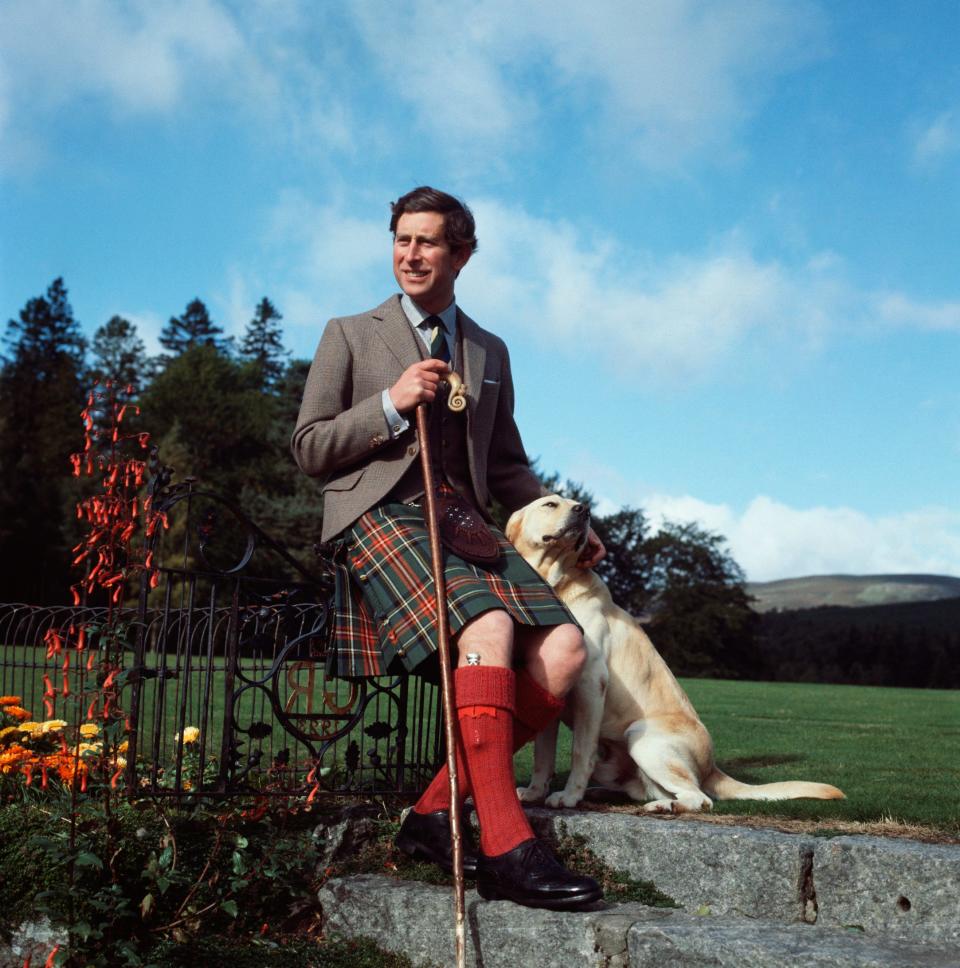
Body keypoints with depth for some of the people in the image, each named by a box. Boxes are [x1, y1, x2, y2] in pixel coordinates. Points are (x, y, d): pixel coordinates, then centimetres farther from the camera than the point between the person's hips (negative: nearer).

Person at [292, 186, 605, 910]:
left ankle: (437, 812, -13)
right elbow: (309, 449, 8)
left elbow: (507, 464, 29)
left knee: (563, 652, -21)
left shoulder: (490, 352, 26)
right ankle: (505, 846, -33)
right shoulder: (351, 335, 16)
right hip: (380, 514, -4)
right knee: (491, 628, -33)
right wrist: (391, 404, -6)